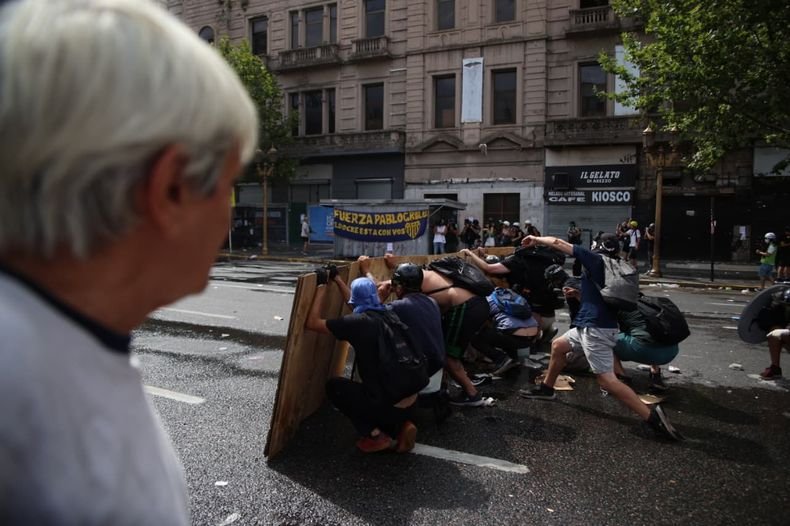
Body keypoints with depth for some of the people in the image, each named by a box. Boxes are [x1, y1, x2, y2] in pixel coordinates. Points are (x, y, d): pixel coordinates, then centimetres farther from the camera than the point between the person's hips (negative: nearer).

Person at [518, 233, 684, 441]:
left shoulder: (596, 259, -7)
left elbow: (558, 243, -5)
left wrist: (536, 239, 8)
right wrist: (578, 294, 31)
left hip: (596, 328, -9)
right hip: (595, 325, 9)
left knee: (606, 379, -12)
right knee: (558, 345, 22)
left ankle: (652, 417, -13)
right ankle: (546, 388, 34)